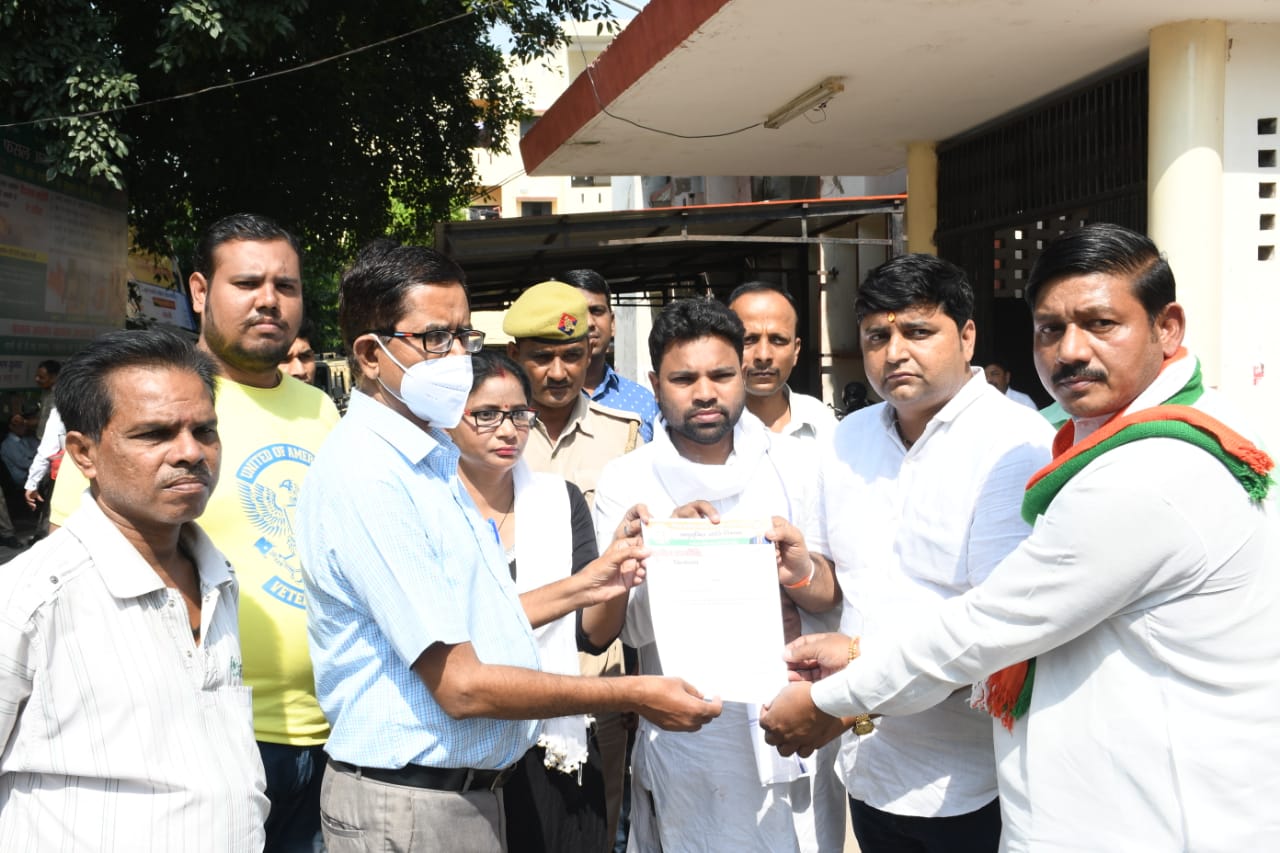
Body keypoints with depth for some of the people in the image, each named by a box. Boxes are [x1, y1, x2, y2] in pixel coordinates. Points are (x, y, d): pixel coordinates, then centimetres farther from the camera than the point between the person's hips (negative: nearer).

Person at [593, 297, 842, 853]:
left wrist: (803, 574, -21)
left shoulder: (792, 464, 1)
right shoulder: (626, 480, -4)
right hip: (685, 741, -1)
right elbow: (630, 625, -7)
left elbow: (838, 598, 1)